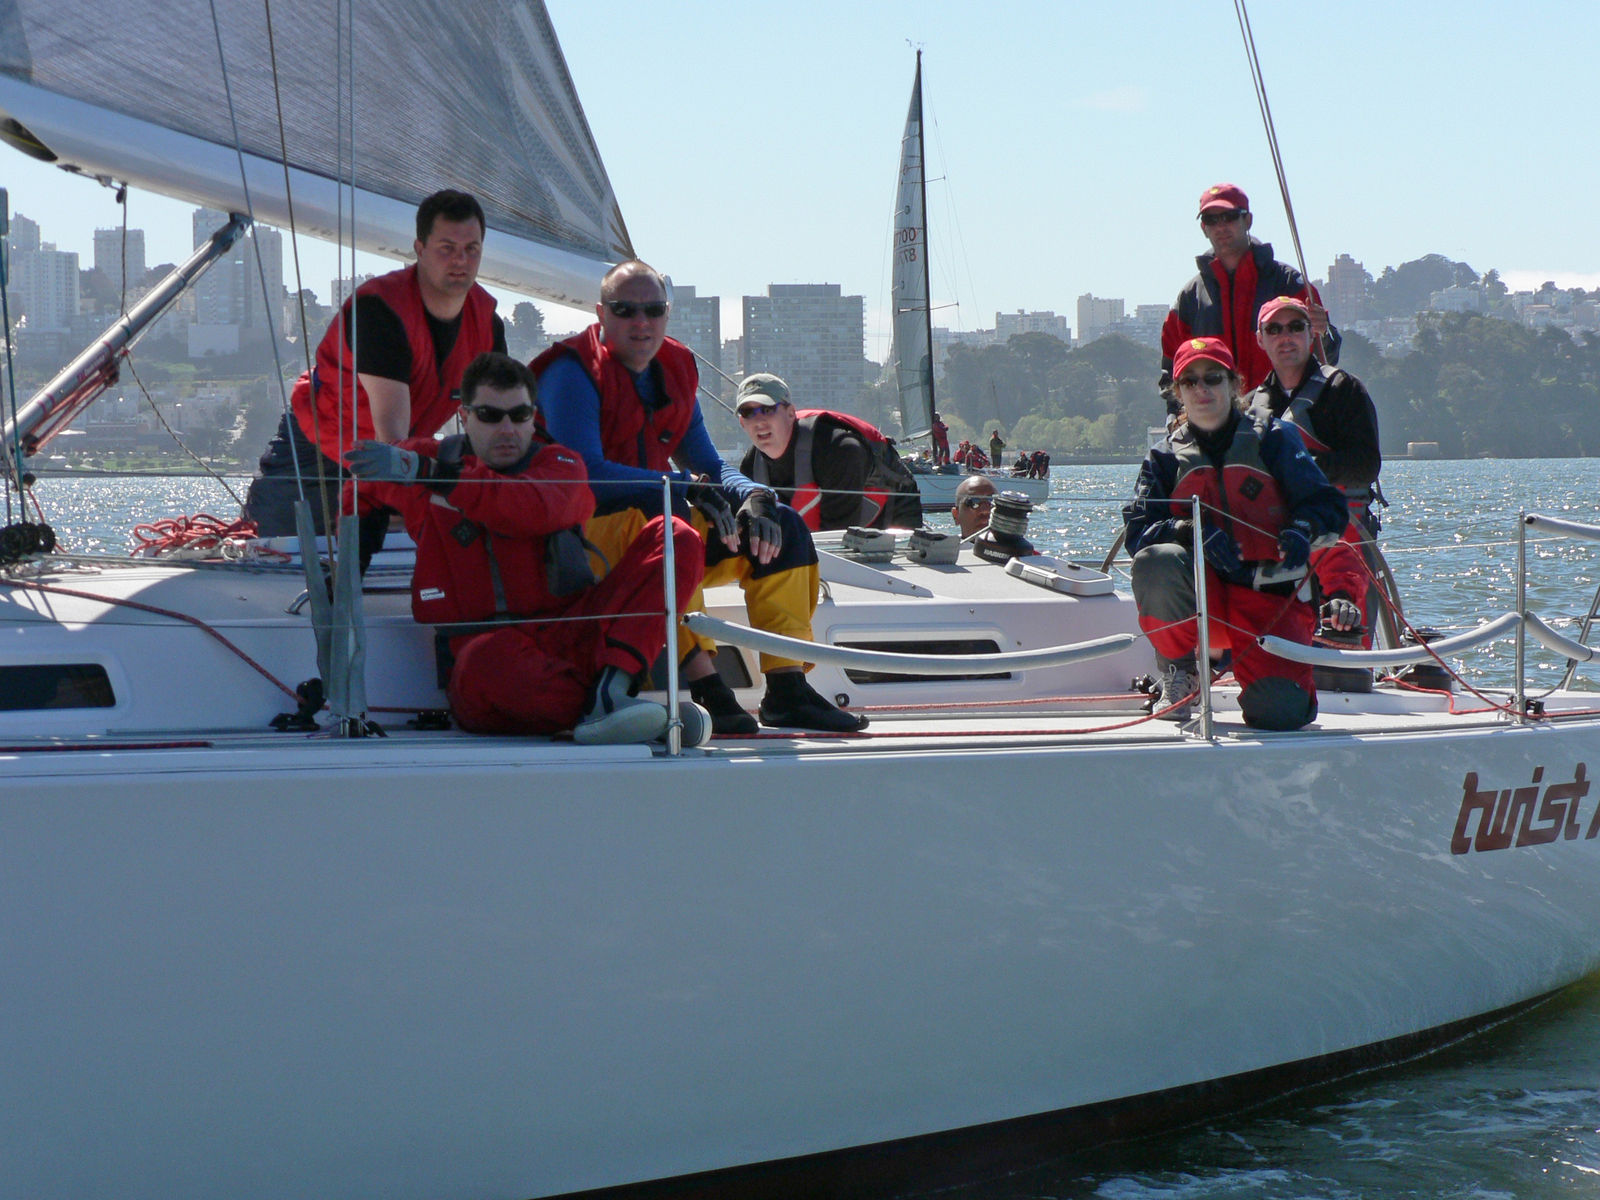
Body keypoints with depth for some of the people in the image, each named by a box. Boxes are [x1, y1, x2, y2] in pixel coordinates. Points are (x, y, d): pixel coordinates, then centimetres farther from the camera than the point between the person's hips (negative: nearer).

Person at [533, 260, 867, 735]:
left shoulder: (675, 371, 14)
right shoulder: (573, 371, -11)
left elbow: (708, 466, 15)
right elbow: (584, 473, -24)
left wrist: (755, 496, -9)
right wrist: (688, 489, -26)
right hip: (587, 533, -8)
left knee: (782, 526, -2)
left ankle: (787, 691, -11)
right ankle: (706, 689, -44)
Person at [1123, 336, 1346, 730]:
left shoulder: (1272, 439, 6)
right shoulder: (1166, 458, 10)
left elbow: (1328, 505, 1)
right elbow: (1138, 533, -3)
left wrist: (1302, 529, -22)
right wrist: (1193, 531, -23)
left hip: (1270, 597, -1)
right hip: (1201, 597, 2)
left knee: (1279, 709, -27)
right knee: (1156, 563, -35)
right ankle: (1178, 671, -6)